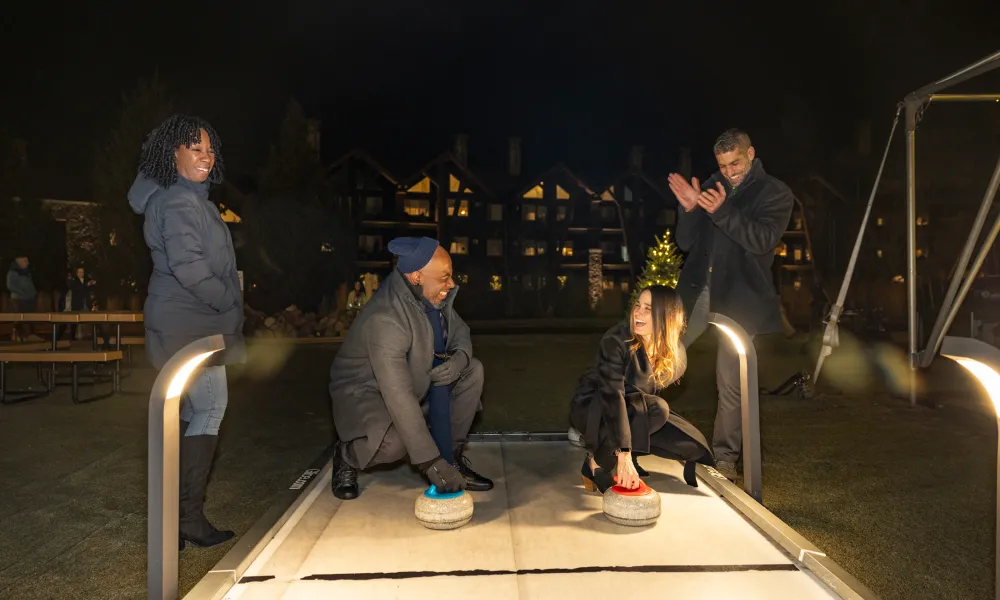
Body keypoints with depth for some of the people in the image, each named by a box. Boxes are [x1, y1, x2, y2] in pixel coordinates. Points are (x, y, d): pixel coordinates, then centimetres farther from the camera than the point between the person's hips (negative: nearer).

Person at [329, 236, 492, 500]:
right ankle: (347, 454, 0)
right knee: (396, 441, -35)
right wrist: (430, 462, -40)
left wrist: (459, 359, -22)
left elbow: (460, 331, 4)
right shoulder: (385, 319, -35)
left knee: (473, 371, -9)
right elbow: (399, 398, -40)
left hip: (416, 383, 7)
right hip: (365, 394, -7)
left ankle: (452, 457, 3)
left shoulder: (433, 296, -13)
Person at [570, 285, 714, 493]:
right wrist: (624, 454, -45)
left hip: (635, 411, 6)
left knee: (693, 444, -11)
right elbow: (612, 394, -36)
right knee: (657, 409, -32)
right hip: (591, 409, -6)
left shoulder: (676, 355, -10)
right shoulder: (616, 340, -27)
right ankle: (597, 462, -15)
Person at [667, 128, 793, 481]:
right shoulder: (713, 187, 12)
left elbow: (762, 241, -15)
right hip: (697, 292, 4)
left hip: (738, 297, -3)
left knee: (730, 384, 2)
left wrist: (722, 211, -27)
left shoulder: (775, 193, 2)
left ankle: (725, 458, 16)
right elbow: (686, 243, 10)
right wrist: (689, 209, -9)